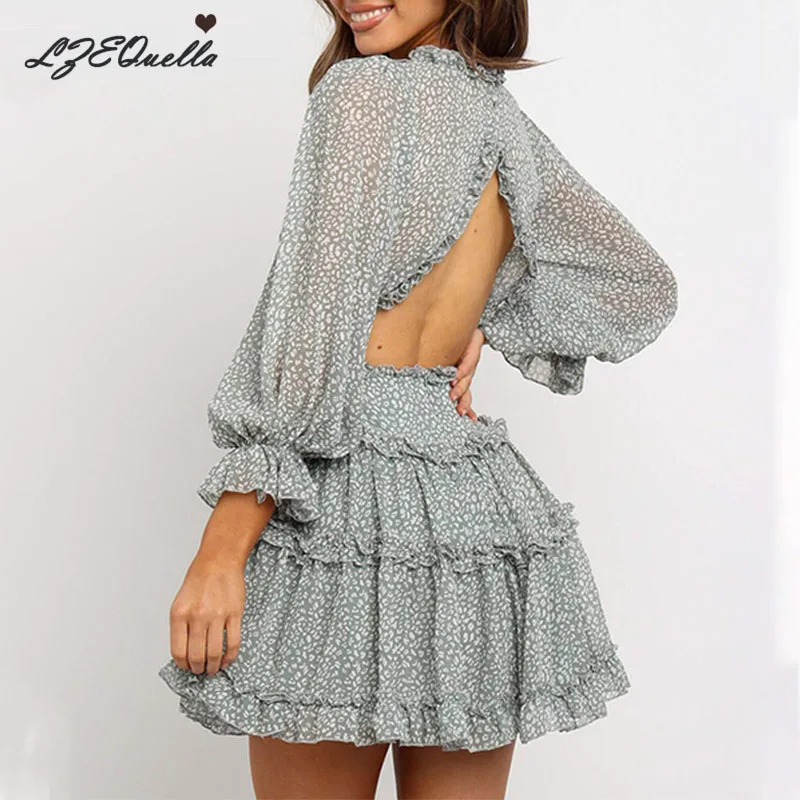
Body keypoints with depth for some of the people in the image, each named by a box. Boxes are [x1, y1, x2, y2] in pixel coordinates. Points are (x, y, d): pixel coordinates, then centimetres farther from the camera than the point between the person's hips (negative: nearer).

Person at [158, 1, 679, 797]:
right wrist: (485, 329, 13)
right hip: (481, 493, 7)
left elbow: (309, 344, -16)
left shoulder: (364, 91, -9)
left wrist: (221, 549, -15)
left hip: (352, 495, -7)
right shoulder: (507, 121, 12)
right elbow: (642, 285, 23)